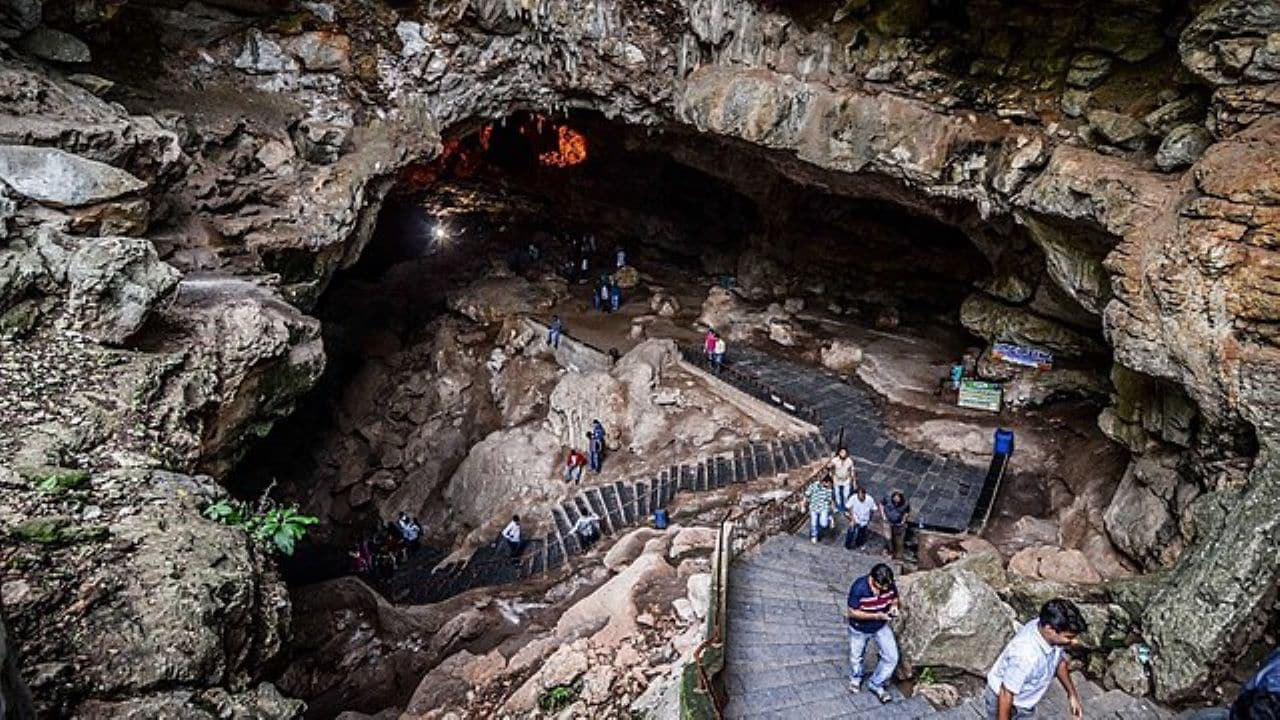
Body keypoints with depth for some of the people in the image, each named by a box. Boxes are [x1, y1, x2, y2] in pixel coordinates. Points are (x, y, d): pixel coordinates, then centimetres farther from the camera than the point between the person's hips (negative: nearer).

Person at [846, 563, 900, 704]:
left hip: (881, 627, 3)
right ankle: (855, 678, 53)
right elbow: (852, 612, -27)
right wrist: (876, 616, -33)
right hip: (859, 629, -3)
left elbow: (895, 598, 1)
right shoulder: (859, 588, -35)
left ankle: (876, 684, 25)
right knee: (856, 658, 19)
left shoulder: (890, 585, -21)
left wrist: (894, 606, -22)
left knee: (892, 657, -1)